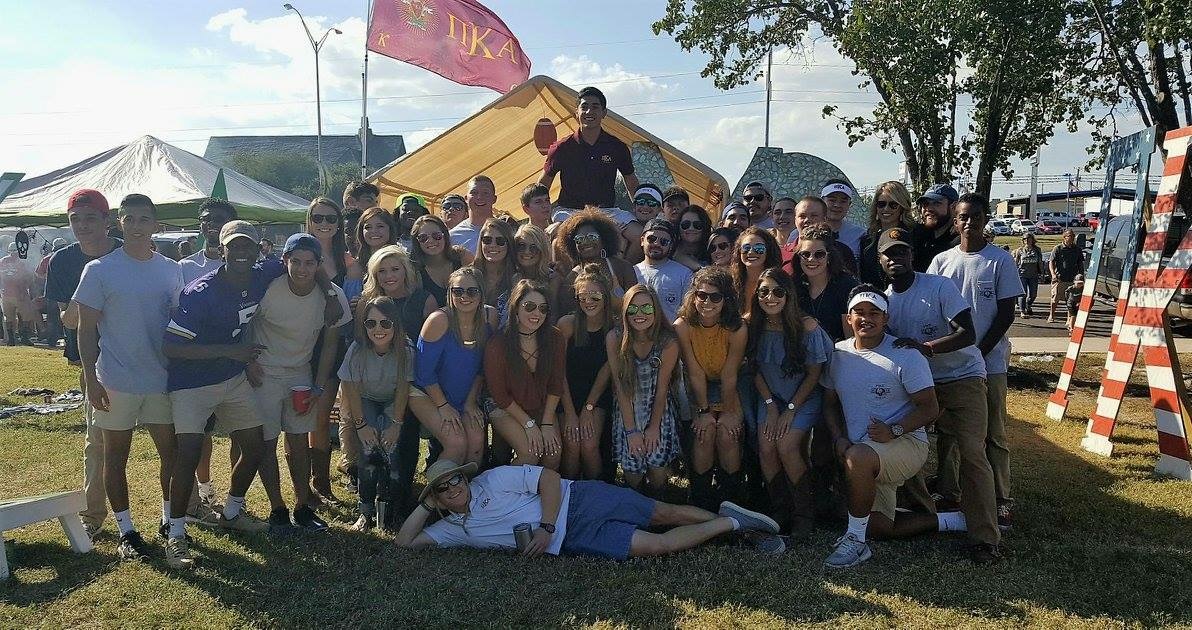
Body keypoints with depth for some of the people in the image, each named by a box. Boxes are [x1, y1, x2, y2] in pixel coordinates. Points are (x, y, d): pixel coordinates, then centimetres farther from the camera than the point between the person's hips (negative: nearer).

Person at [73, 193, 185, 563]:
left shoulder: (172, 270, 5)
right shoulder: (99, 271, -5)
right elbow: (87, 329, -4)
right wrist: (91, 379, -10)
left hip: (163, 379, 3)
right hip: (116, 382, -3)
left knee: (172, 453, 8)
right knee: (115, 457, 7)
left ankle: (170, 520, 25)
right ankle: (126, 530, 20)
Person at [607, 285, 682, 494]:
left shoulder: (668, 342, -16)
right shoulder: (614, 338, -15)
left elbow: (662, 389, -8)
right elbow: (621, 387, -13)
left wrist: (654, 426, -7)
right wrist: (631, 430, -12)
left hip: (659, 408, 0)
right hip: (627, 411, 0)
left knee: (658, 474, -7)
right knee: (633, 476, -4)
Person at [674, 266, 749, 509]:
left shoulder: (737, 329, -20)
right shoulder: (683, 326, -19)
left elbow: (729, 376, -16)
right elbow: (696, 374, -16)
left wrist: (729, 412, -14)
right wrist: (703, 411, -15)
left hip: (728, 391, 0)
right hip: (696, 392, 0)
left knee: (727, 433, -21)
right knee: (704, 431, -22)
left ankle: (731, 497, 0)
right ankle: (700, 497, -3)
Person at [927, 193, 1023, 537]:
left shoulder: (1000, 260, -2)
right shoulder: (941, 261, 6)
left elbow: (1006, 315, -4)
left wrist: (978, 353, -11)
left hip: (989, 361, -3)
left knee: (994, 434, 3)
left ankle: (1001, 500, 11)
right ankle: (947, 493, 20)